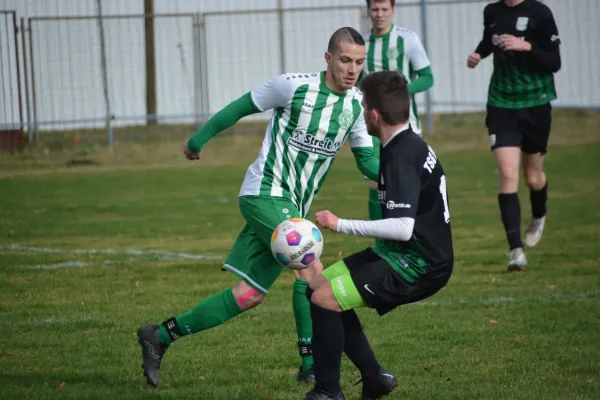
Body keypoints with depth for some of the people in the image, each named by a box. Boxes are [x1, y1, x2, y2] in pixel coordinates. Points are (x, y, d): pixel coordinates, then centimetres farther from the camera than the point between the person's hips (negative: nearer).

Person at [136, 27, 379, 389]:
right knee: (311, 268, -24)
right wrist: (199, 140, 8)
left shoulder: (357, 105, 4)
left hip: (292, 208, 7)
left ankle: (161, 336, 14)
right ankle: (312, 365, -15)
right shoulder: (296, 86, -14)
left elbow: (367, 159, 10)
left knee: (250, 296, 5)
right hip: (265, 192, -7)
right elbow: (243, 106, -1)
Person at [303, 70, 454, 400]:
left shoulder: (402, 156, -21)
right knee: (318, 286, 11)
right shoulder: (409, 145, 11)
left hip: (417, 266, -11)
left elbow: (402, 228, -30)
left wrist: (340, 225, -25)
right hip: (402, 253, 11)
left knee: (324, 299, -18)